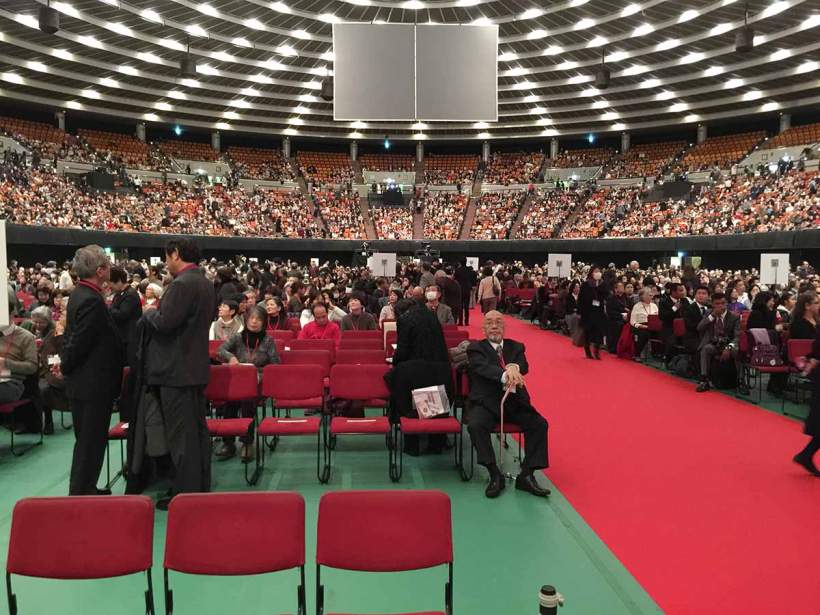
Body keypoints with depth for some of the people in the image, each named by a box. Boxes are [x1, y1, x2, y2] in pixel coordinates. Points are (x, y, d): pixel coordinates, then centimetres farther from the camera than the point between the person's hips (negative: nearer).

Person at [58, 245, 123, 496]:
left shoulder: (79, 293, 9)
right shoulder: (92, 301, -23)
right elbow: (81, 341, -22)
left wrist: (65, 363, 18)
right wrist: (65, 367, -7)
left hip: (83, 382, 10)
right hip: (94, 384, -10)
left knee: (86, 440, 20)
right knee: (91, 442, 0)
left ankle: (82, 490, 32)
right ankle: (82, 493, 9)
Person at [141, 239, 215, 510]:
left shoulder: (182, 284, -18)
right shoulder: (205, 283, 11)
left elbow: (164, 323, -24)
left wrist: (150, 312, -3)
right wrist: (160, 312, 17)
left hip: (177, 369, -10)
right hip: (197, 367, 10)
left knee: (181, 435, -2)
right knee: (198, 430, 15)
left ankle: (185, 493, 6)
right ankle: (201, 487, 26)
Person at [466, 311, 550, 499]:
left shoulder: (516, 347, 15)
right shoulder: (476, 348, 4)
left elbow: (524, 367, -6)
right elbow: (483, 367, -18)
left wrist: (514, 367, -33)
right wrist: (505, 375, -39)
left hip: (514, 402, 3)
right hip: (487, 402, -3)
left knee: (540, 424, -18)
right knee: (475, 425, -30)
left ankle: (527, 476, -8)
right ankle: (495, 475, -17)